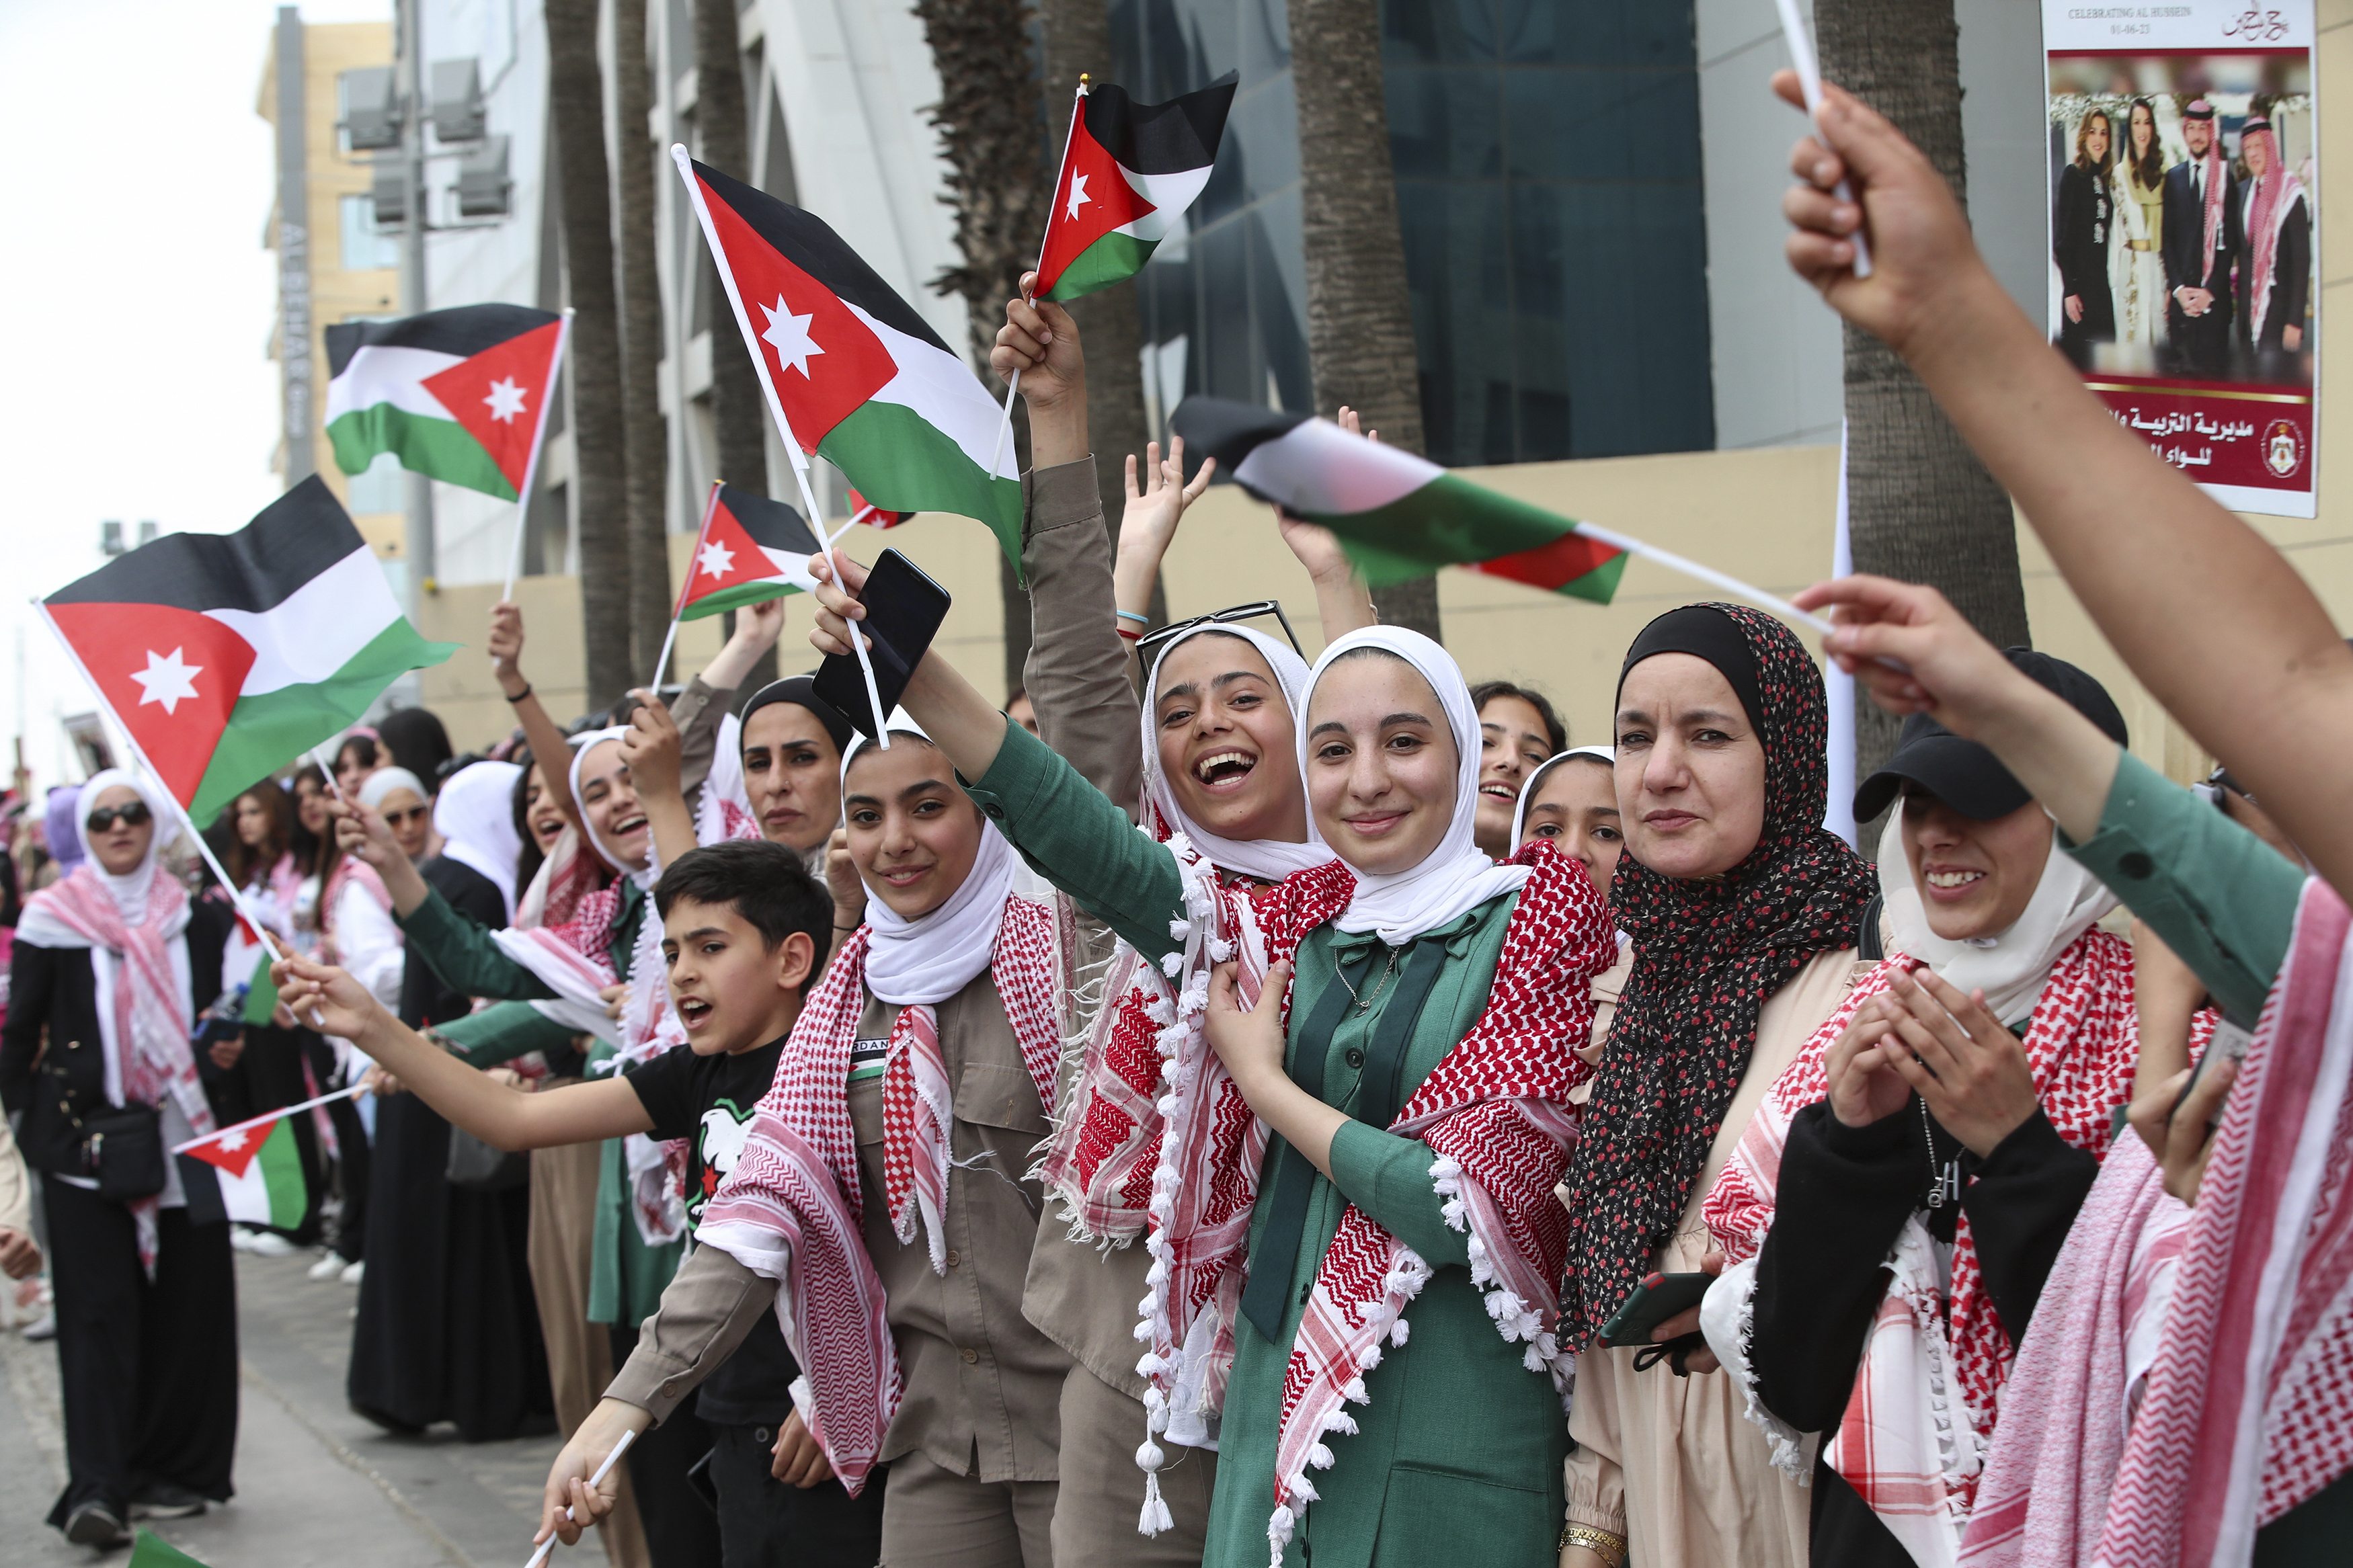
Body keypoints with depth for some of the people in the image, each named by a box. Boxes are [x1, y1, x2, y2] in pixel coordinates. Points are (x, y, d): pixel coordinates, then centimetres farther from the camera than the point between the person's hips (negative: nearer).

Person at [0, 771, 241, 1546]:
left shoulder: (191, 916, 9)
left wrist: (222, 1050, 1)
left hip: (178, 1136, 3)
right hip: (85, 1132, -3)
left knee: (185, 1302, 2)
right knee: (98, 1306, -8)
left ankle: (170, 1469, 14)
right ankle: (96, 1487, -12)